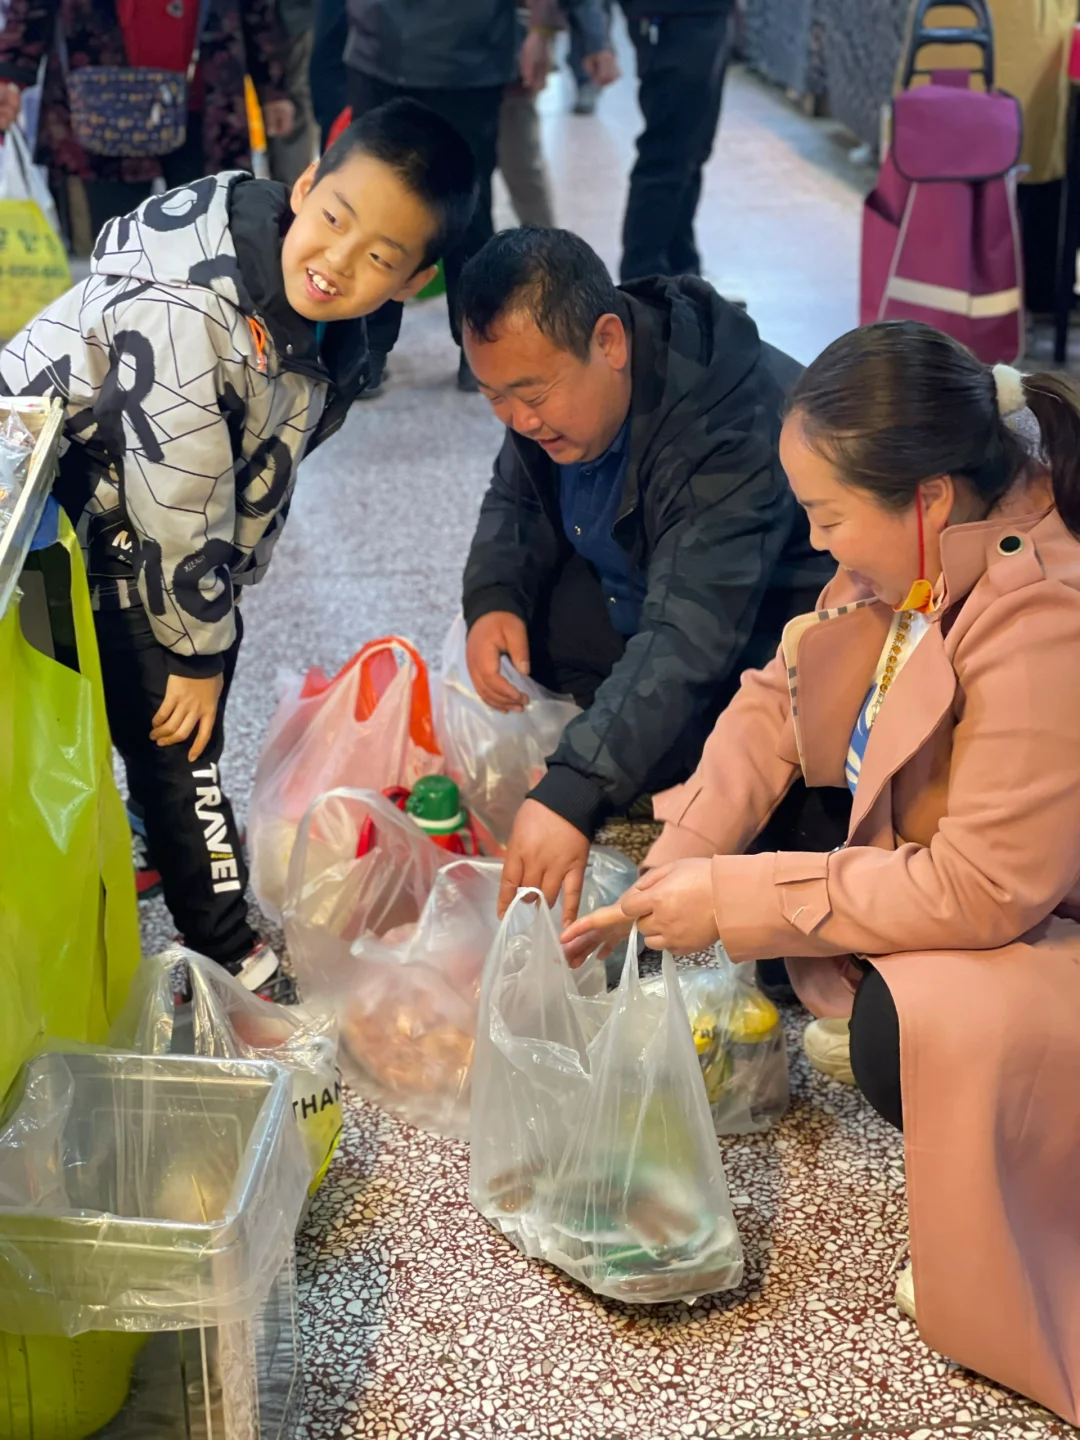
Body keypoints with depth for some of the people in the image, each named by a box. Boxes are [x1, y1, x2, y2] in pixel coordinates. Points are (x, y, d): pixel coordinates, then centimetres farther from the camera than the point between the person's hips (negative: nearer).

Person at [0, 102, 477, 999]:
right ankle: (227, 947, 10)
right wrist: (197, 649, -16)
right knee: (172, 728, -5)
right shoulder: (182, 312, -34)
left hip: (141, 536, 8)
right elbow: (179, 504, -27)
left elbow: (260, 474, 6)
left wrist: (217, 608, 10)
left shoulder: (327, 332, -7)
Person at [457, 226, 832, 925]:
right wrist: (493, 598, -17)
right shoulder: (551, 369, -12)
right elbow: (517, 500, 6)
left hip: (772, 613, -8)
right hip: (639, 588, 8)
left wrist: (572, 795, -54)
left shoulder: (734, 429, -38)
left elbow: (688, 642, -45)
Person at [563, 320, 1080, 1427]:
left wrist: (733, 901, -27)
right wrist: (672, 872, -12)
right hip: (957, 870, 8)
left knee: (910, 1030, -36)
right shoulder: (925, 554, -11)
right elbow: (777, 701, -2)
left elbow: (982, 894, -34)